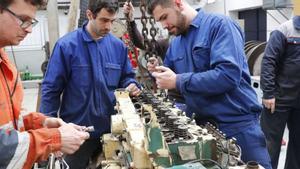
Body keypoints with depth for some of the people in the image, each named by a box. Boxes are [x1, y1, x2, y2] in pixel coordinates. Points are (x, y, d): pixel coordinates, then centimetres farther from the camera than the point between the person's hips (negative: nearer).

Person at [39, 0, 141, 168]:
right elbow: (51, 89, -9)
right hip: (76, 130, -3)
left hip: (110, 128, 4)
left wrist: (131, 85, -12)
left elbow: (126, 77, 11)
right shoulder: (66, 45, -12)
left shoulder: (118, 46, 0)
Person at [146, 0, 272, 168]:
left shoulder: (219, 25, -11)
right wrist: (159, 73, -2)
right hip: (201, 125, 7)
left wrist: (178, 81, -21)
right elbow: (172, 80, 20)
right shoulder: (175, 44, 12)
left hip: (237, 124, -6)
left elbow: (228, 74, -25)